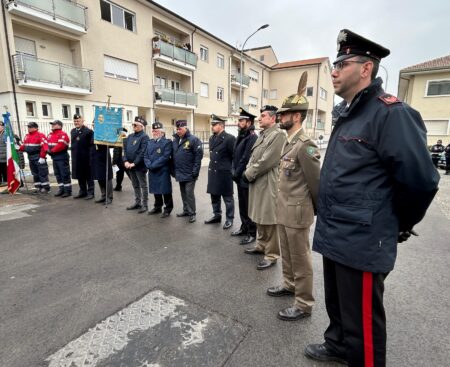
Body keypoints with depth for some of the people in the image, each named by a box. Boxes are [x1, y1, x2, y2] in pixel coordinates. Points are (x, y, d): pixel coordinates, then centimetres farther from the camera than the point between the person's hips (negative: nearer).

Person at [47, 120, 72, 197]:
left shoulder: (63, 134, -12)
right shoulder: (50, 135, 16)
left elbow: (61, 145, -22)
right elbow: (47, 144, 15)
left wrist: (52, 151, -16)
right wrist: (48, 150, -4)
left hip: (62, 157, -9)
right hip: (54, 158, 9)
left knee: (65, 174, -6)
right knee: (58, 174, 13)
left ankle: (68, 191, -1)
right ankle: (61, 189, 22)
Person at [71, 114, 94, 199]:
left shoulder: (88, 131, -11)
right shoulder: (72, 131, 14)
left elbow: (91, 143, -15)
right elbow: (73, 143, 21)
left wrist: (90, 153, -19)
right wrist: (73, 152, 13)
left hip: (86, 157, -7)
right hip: (76, 158, 7)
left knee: (88, 175, 1)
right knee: (79, 175, 13)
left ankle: (90, 192, 9)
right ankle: (83, 191, 24)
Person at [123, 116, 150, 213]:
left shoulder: (144, 137, -11)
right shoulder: (130, 136, 12)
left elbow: (142, 152, -18)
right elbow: (125, 149, 10)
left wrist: (134, 163, -20)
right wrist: (126, 161, -5)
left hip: (140, 166, -7)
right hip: (130, 165, 8)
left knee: (143, 185, 2)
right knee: (135, 185, 16)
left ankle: (145, 205, 10)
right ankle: (137, 203, 27)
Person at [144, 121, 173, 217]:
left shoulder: (167, 142, -6)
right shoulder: (150, 142, 15)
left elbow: (165, 157, -16)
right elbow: (146, 155, 10)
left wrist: (153, 165, -18)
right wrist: (149, 165, -9)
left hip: (163, 171, -6)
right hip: (152, 171, 6)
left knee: (165, 191, 1)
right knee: (155, 190, 15)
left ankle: (168, 209, 14)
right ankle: (157, 207, 30)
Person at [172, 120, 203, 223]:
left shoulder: (193, 139, -11)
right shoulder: (175, 140, 10)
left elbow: (199, 155, -14)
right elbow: (173, 155, 16)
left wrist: (195, 171, -17)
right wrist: (173, 169, 12)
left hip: (189, 173, -7)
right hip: (179, 172, 7)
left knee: (189, 193, -3)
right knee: (183, 193, 15)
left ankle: (192, 213, 7)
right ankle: (186, 210, 28)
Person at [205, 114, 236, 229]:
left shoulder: (229, 138, -13)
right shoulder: (211, 138, 11)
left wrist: (233, 171, -8)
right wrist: (212, 167, 16)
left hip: (224, 173, -8)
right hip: (212, 172, 8)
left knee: (227, 197, 4)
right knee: (214, 196, 16)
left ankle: (229, 219, 16)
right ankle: (217, 215, 32)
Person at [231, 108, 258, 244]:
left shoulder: (252, 138, -16)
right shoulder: (241, 136, 13)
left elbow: (246, 159, -20)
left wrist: (236, 173, -13)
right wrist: (234, 171, 5)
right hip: (240, 178, 9)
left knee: (249, 206, 2)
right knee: (242, 205, 18)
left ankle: (252, 233, 14)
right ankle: (244, 227, 34)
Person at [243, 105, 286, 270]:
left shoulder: (278, 135, -13)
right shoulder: (262, 135, 17)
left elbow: (267, 161, -20)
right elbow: (253, 156, 16)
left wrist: (249, 174, -13)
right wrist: (247, 172, -2)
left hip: (267, 184, -9)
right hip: (256, 182, 9)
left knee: (269, 220, 0)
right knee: (259, 217, 19)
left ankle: (271, 255, 12)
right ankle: (261, 245, 36)